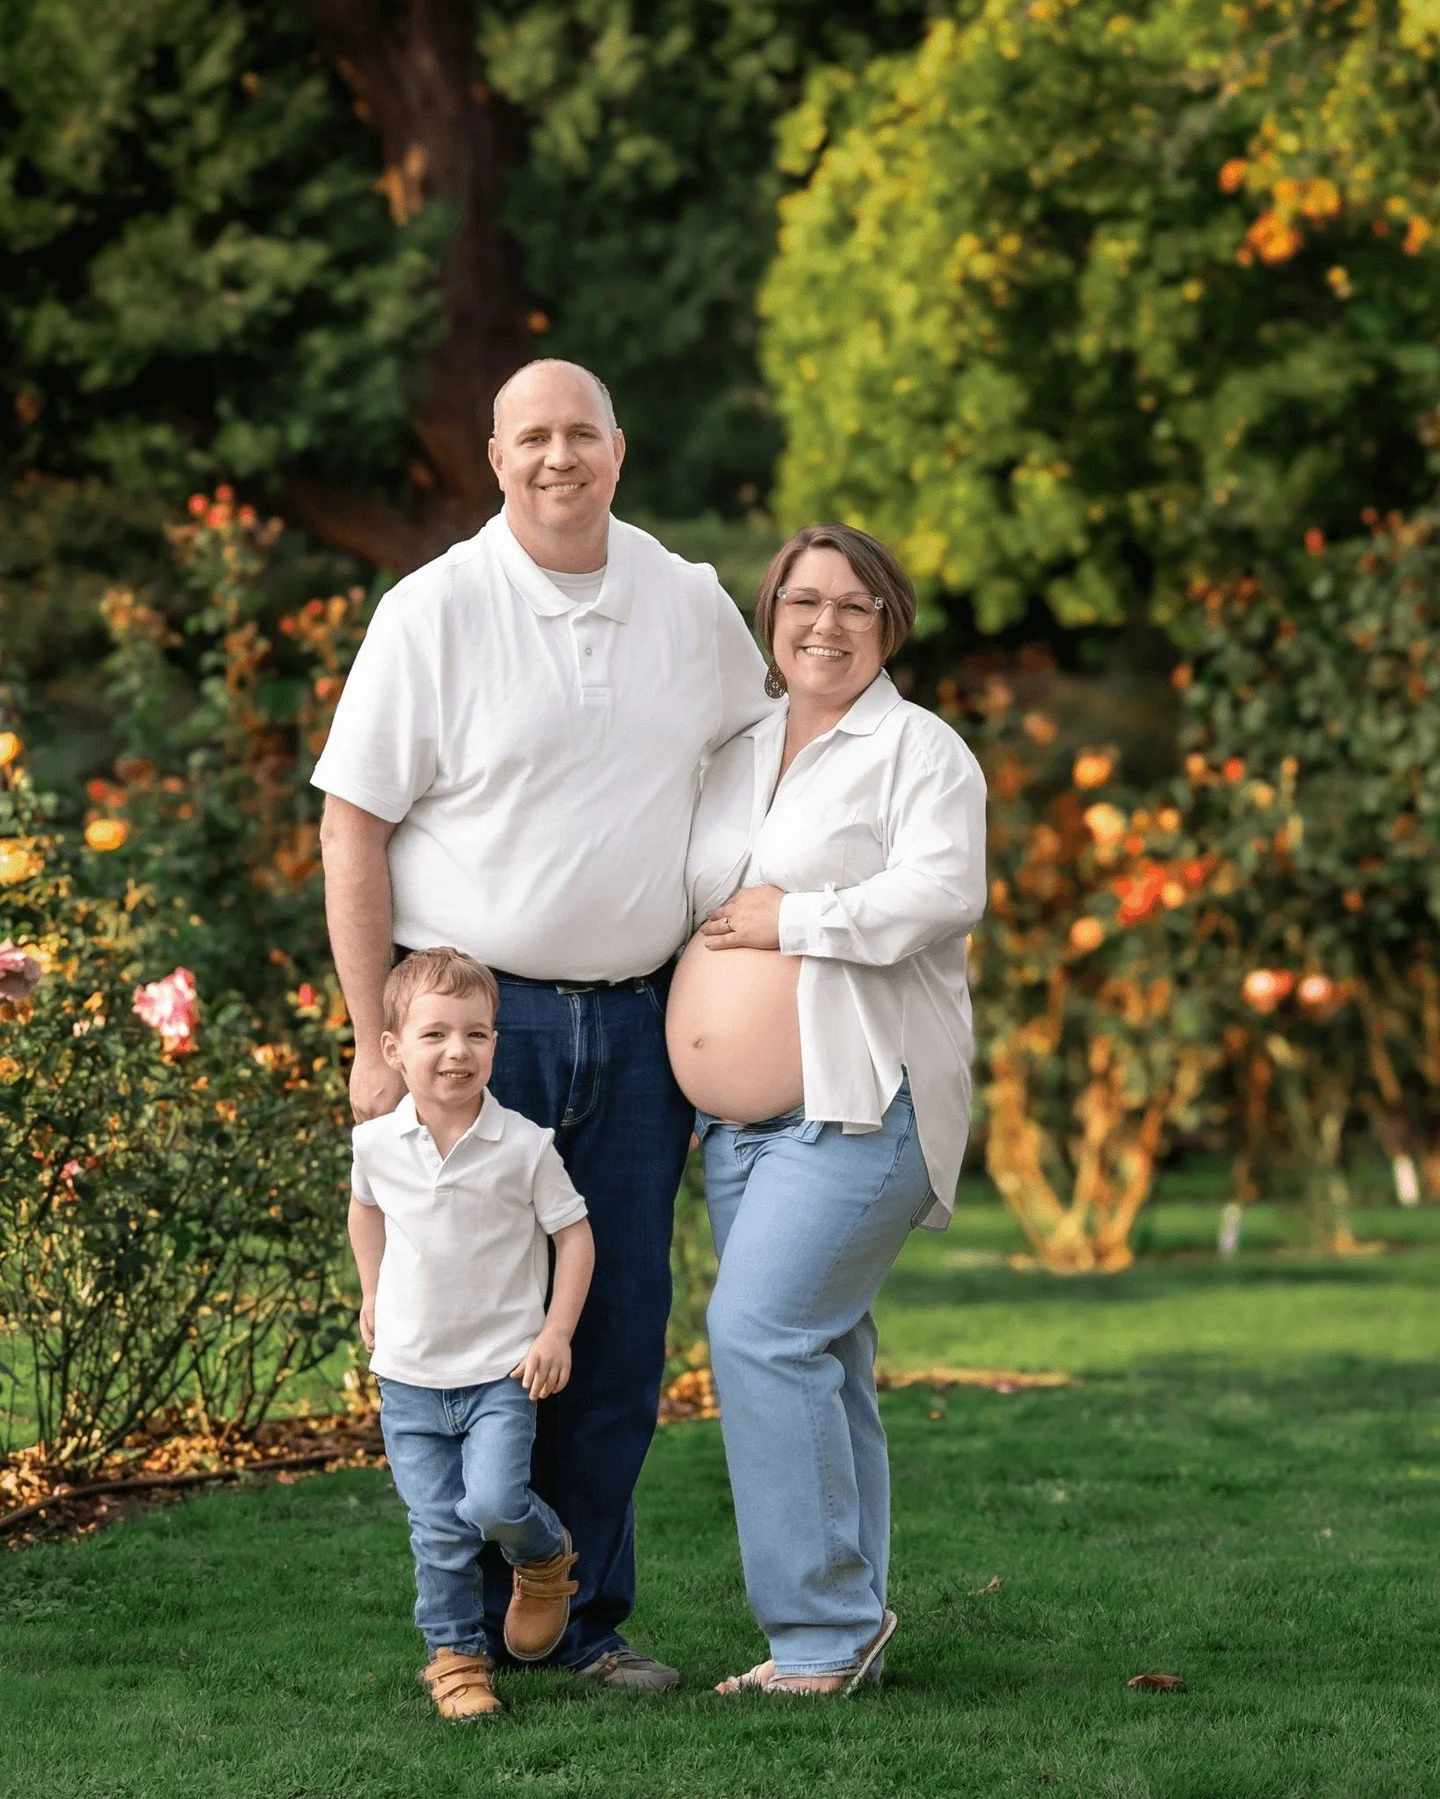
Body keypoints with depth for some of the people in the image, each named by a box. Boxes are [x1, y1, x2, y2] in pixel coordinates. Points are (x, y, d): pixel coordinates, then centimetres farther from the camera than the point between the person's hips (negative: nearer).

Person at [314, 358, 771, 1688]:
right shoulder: (436, 612, -6)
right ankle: (473, 1626, 9)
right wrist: (376, 1041, -11)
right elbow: (353, 828, -6)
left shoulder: (690, 603, 6)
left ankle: (590, 1619, 16)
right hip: (477, 1015, -4)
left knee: (623, 1332, 5)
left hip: (637, 1019, 4)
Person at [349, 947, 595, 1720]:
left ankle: (546, 1557, 14)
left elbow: (574, 1233, -3)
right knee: (438, 1529, 3)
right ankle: (454, 1657, 15)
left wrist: (556, 1334, -9)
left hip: (502, 1369, -3)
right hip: (410, 1372, 3)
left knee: (494, 1503, -18)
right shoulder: (377, 1142, -3)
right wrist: (372, 1295, 20)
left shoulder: (524, 1146, -11)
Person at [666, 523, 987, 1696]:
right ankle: (843, 1631, 13)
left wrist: (792, 920, -15)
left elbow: (944, 894, -18)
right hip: (742, 1119, 7)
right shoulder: (736, 759, 18)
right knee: (815, 1360, 8)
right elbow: (688, 905, 29)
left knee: (763, 1334, -17)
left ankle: (827, 1622, -11)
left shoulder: (919, 750, -3)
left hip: (859, 1106, -7)